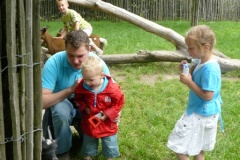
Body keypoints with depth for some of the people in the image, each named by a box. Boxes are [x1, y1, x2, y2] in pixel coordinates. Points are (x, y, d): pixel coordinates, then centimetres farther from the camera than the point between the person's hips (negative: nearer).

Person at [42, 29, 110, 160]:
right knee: (61, 110, -36)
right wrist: (71, 90, -38)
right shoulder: (54, 63, -28)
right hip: (61, 102, -2)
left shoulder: (97, 62, -20)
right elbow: (42, 101, -31)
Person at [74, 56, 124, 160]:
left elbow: (119, 103, -14)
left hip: (107, 124, -2)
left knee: (109, 144, 18)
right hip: (89, 123, 3)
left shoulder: (112, 88, -26)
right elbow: (78, 98, 2)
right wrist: (84, 107, -16)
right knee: (89, 143, 25)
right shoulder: (82, 86, -17)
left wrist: (107, 114, -21)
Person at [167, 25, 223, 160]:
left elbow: (207, 95, -28)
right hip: (200, 113, 10)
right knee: (197, 148, 23)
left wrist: (189, 82, -23)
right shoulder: (203, 62, 1)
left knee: (180, 146, 0)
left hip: (201, 115, -10)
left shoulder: (210, 69, -29)